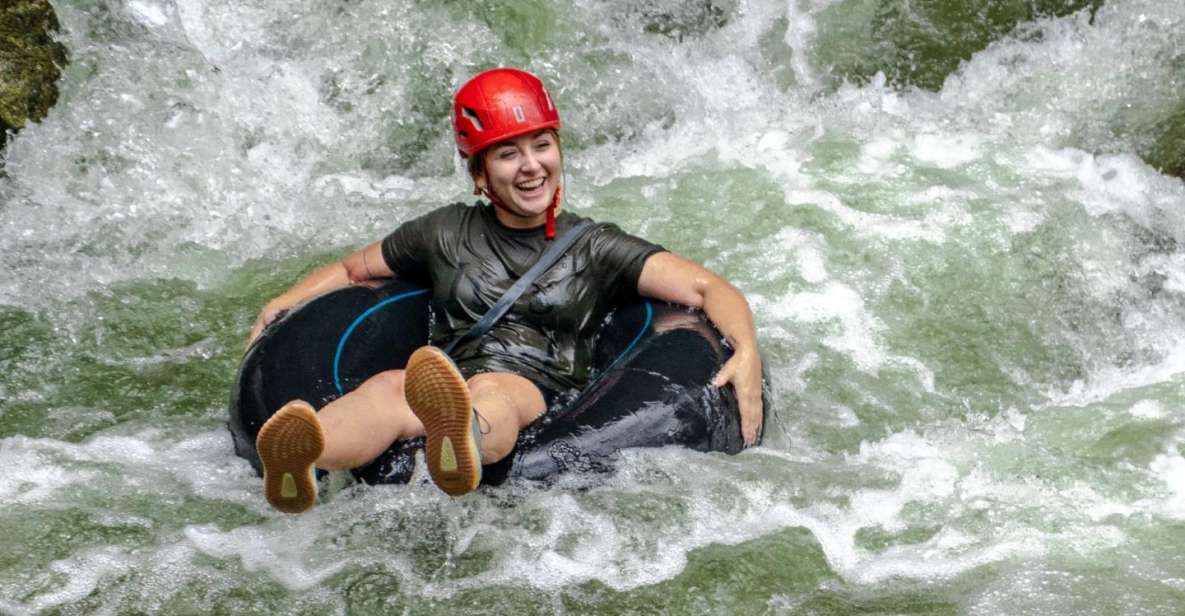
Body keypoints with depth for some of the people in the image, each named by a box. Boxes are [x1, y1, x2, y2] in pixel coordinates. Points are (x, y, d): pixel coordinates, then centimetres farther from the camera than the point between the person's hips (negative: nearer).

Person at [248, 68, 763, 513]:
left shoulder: (594, 248, 13)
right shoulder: (447, 233, 19)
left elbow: (706, 288, 5)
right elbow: (351, 270, 31)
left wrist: (746, 353, -15)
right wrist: (278, 309, 14)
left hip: (542, 402, -2)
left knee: (491, 391, -37)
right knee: (388, 388, -33)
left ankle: (462, 445, -73)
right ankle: (296, 458, -64)